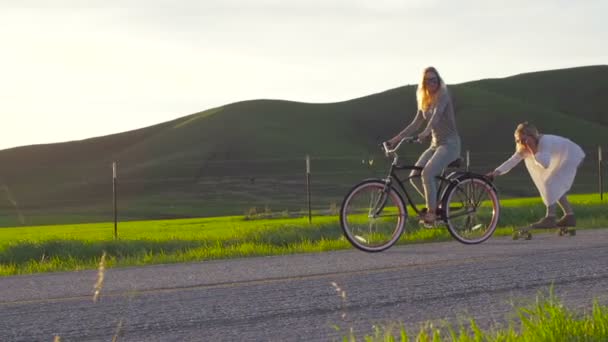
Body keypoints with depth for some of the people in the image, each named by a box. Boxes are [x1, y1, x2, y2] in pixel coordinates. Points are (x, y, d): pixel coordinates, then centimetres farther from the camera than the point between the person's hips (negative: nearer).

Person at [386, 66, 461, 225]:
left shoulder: (443, 96, -10)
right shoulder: (425, 101, 12)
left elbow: (437, 114, -27)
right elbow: (415, 123, 14)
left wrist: (426, 132, -44)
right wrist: (397, 138, 4)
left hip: (450, 143, -8)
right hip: (435, 144, 8)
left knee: (427, 173, -27)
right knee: (414, 176, -5)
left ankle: (431, 212, -17)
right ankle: (435, 203, 12)